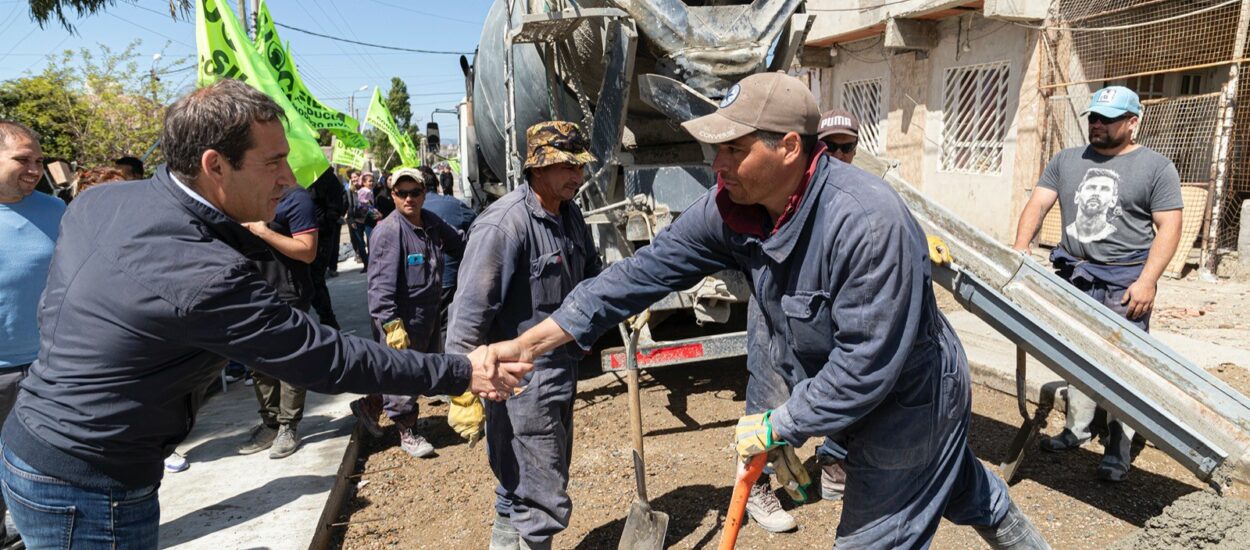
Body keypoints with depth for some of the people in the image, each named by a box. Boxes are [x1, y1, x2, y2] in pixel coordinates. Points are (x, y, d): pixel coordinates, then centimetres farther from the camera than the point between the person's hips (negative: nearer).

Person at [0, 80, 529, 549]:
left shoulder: (99, 201, -4)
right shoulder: (207, 276, -30)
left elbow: (52, 311, 12)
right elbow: (327, 360, -25)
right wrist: (462, 371, -19)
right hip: (88, 492, -9)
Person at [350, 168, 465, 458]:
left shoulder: (432, 223, 5)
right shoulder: (388, 231, -18)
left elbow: (460, 244, 23)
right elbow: (381, 282, -23)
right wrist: (391, 324, -28)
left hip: (428, 314, 8)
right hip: (401, 320, -8)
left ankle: (370, 404, 36)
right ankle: (407, 431, 25)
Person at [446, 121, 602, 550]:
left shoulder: (570, 215, 6)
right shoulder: (504, 224, -23)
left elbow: (591, 277, 21)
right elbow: (471, 310, -24)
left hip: (561, 373, 9)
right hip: (522, 381, -9)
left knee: (519, 485, 26)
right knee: (543, 502, -1)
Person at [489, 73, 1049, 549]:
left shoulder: (870, 223, -37)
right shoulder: (730, 207, -16)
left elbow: (865, 367, -32)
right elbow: (648, 270, -16)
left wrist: (780, 427, -21)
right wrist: (528, 343, -16)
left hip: (909, 403, -7)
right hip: (847, 389, 7)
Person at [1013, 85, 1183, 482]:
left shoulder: (1156, 168, 0)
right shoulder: (1066, 160, 11)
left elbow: (1169, 227, -5)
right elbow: (1038, 203, 5)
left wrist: (1147, 281, -15)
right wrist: (1021, 245, -13)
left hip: (1124, 284, -4)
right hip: (1074, 278, 4)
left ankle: (1119, 446, 9)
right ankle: (1077, 430, 24)